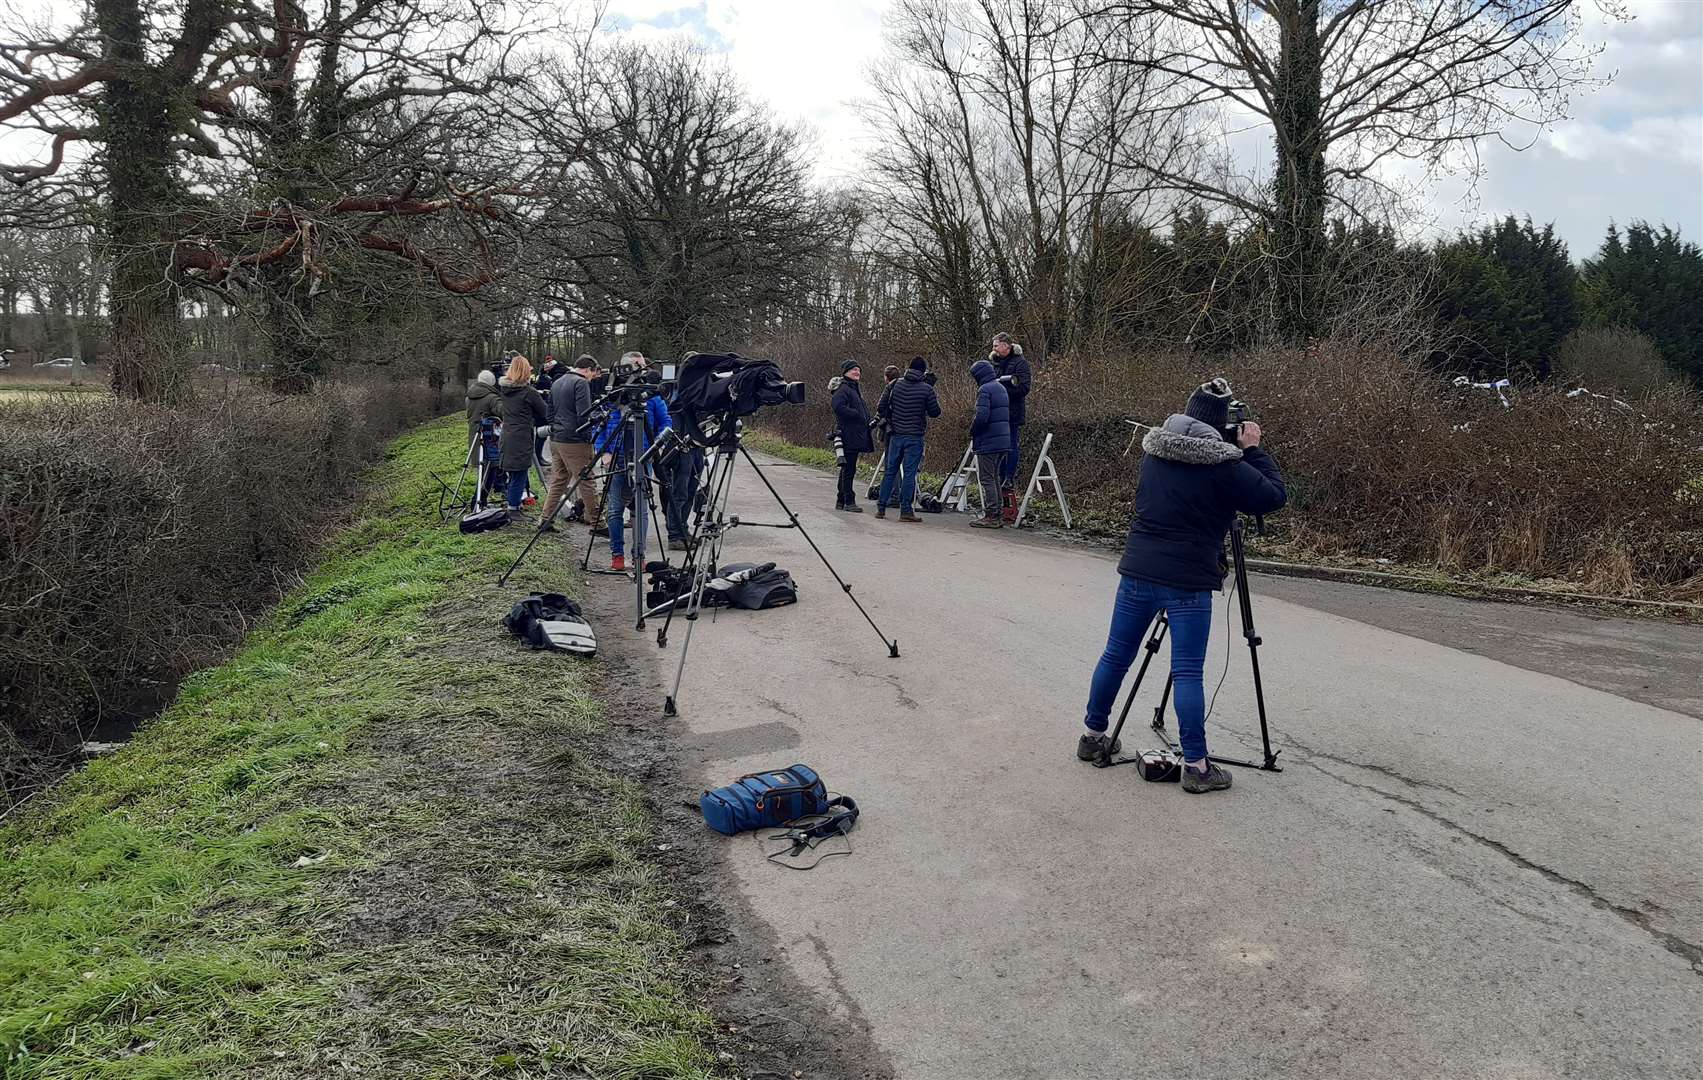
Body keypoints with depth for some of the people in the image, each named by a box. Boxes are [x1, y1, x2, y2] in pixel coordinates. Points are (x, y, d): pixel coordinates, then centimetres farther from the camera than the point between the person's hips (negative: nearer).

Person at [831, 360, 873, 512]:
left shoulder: (855, 389, 22)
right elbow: (838, 407, -24)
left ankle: (841, 501, 20)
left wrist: (867, 421, 11)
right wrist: (858, 415, -21)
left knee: (847, 469, 14)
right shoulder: (843, 389, -10)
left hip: (857, 435, 10)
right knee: (849, 469, -7)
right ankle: (849, 501, -5)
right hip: (849, 436, -10)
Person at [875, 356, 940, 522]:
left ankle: (881, 507, 14)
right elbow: (935, 412, -2)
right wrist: (933, 397, 14)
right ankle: (905, 510, -3)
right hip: (914, 437, -3)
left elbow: (882, 407, 5)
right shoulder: (926, 389, -7)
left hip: (896, 435, 3)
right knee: (909, 473, -1)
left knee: (890, 471, 12)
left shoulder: (895, 385, 3)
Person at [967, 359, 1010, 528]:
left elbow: (981, 417, -23)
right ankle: (997, 515, 18)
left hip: (988, 443, -9)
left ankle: (991, 516, -4)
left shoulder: (984, 390, -13)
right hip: (1003, 441, 9)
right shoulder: (1002, 388, 17)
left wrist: (972, 431, -5)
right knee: (994, 478, 16)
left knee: (987, 479, -4)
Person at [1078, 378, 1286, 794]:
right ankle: (1196, 764, 0)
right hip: (1188, 582, -5)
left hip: (1137, 571, 5)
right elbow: (1274, 496, -3)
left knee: (1116, 655, 15)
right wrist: (1252, 449, 7)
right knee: (1187, 672, -3)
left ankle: (1093, 735, 29)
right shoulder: (1222, 464, -10)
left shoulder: (1154, 449, 7)